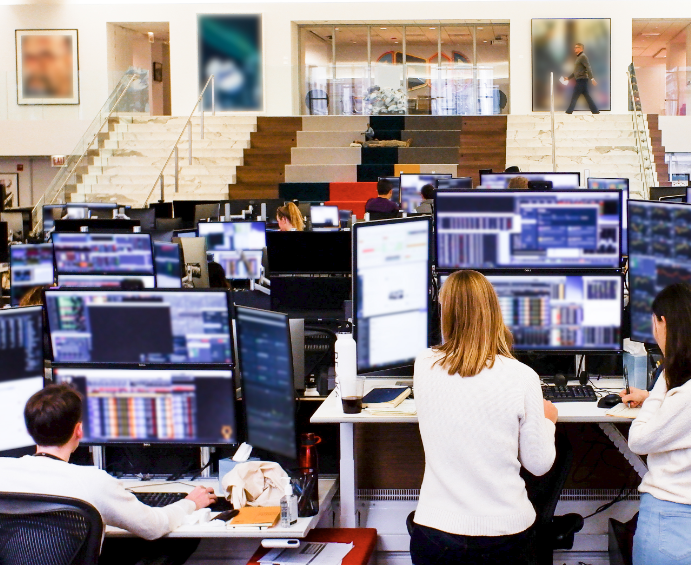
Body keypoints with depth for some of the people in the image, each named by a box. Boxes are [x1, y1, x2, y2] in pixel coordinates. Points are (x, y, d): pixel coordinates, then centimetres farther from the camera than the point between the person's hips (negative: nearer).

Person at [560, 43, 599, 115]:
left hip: (582, 80, -10)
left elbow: (588, 68, -18)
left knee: (574, 97, -6)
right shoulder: (578, 57, 21)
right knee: (587, 97, 7)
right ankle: (595, 111, 7)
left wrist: (592, 79, -25)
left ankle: (569, 112, -4)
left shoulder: (583, 56, -9)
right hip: (579, 80, 10)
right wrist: (568, 78, 24)